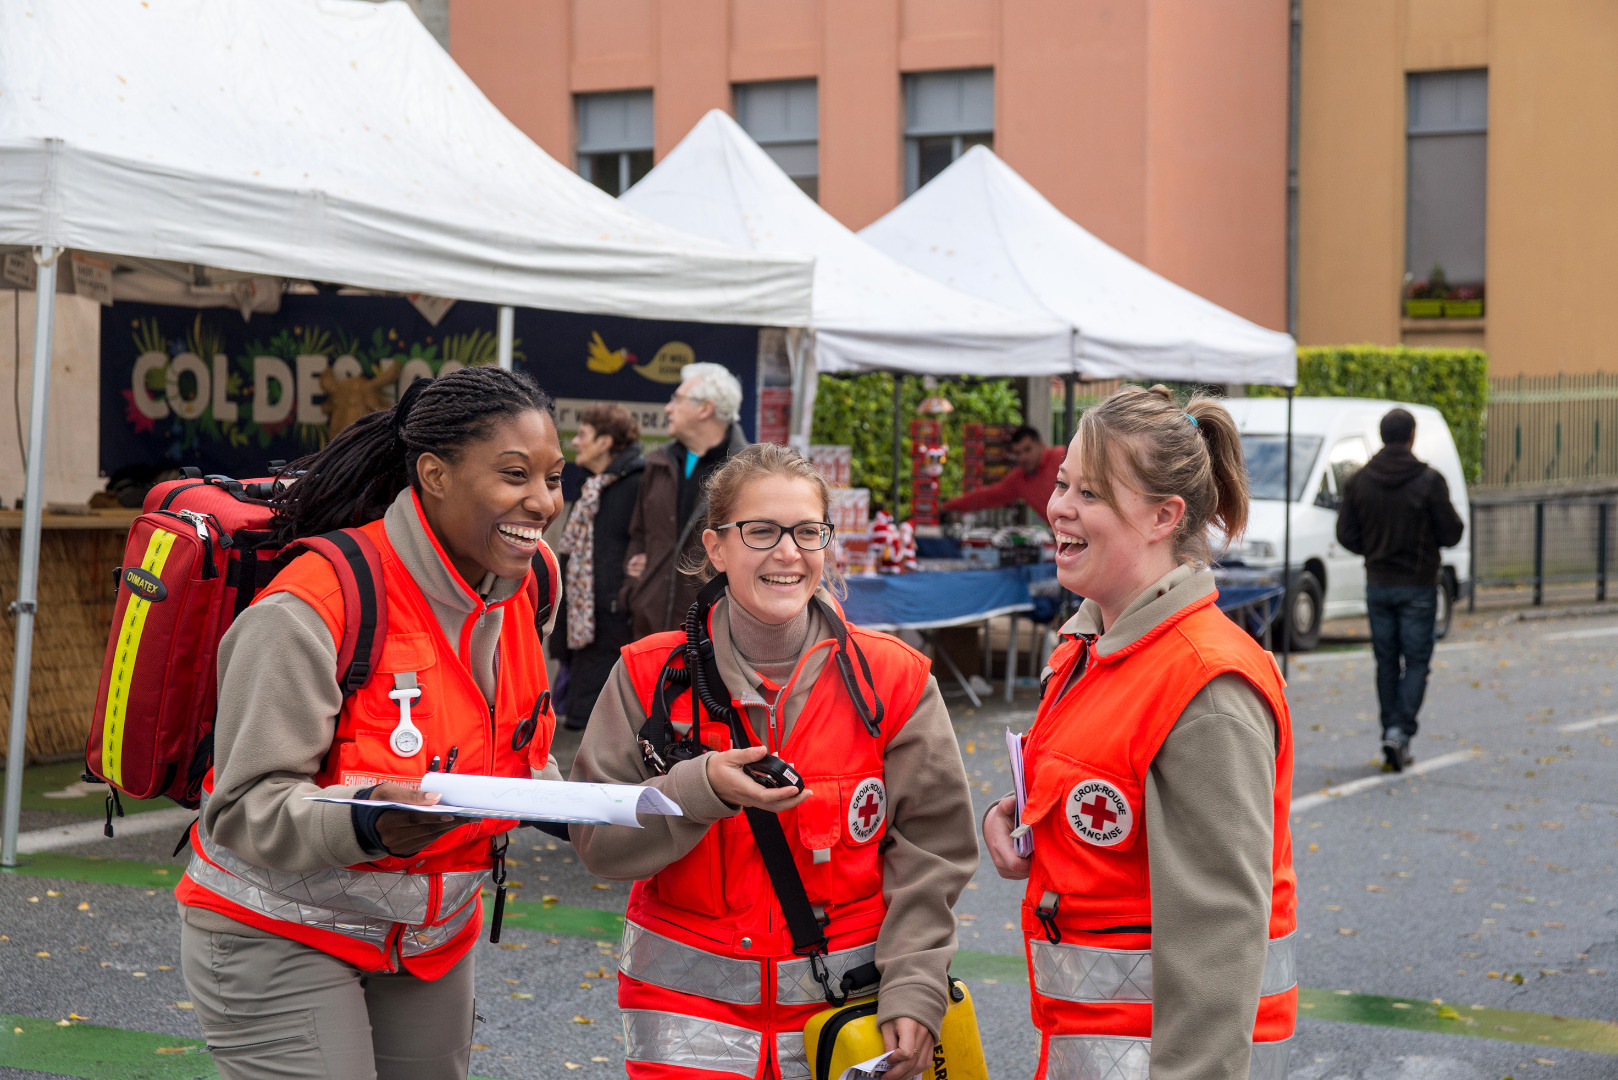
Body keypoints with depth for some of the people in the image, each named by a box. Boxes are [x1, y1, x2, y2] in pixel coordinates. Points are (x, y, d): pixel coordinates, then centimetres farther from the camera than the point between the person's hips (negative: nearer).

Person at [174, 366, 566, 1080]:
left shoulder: (513, 593, 1)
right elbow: (246, 807, -23)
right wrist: (368, 826, -40)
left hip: (433, 940, 7)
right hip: (280, 938, -7)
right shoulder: (314, 606, -23)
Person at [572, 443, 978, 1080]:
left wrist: (913, 990, -11)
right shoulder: (651, 675, -4)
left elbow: (929, 850, -2)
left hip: (845, 1000, 0)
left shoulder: (893, 677, -4)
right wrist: (702, 789, -22)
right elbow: (597, 840, -6)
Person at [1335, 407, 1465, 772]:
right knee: (1416, 662, 3)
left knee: (1386, 663, 11)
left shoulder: (1359, 481, -1)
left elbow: (1346, 534, 0)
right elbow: (1450, 533, -10)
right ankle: (1400, 731, -12)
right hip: (1418, 585, -3)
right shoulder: (1428, 480, -12)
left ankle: (1392, 735, 12)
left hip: (1377, 585, 3)